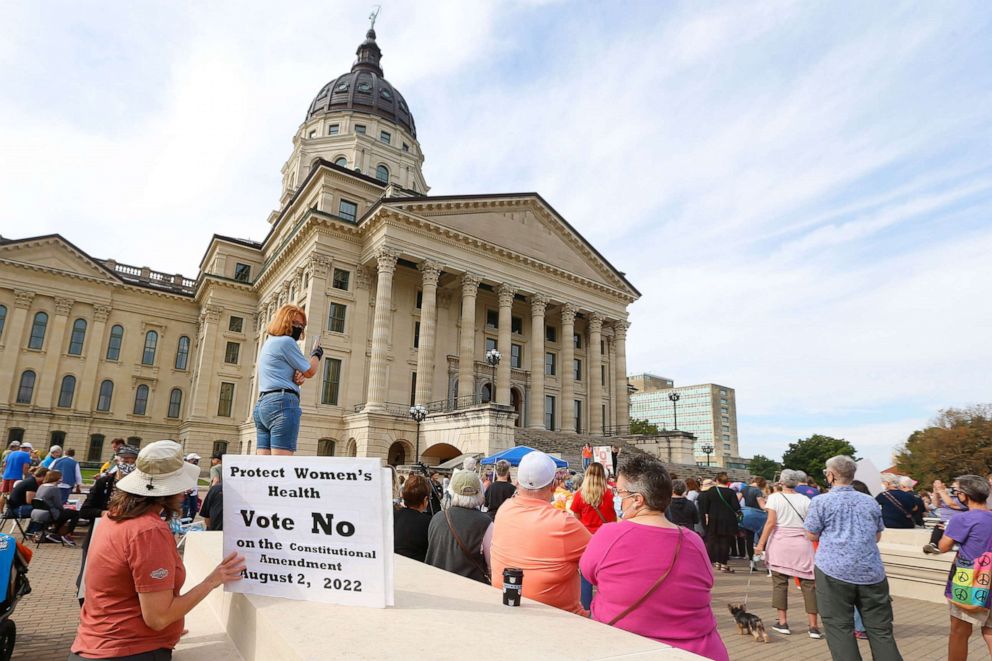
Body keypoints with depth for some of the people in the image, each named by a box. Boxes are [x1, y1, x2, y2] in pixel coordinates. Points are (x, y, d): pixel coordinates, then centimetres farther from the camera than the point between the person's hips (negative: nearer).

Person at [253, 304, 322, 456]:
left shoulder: (269, 342, 25)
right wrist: (317, 353, 20)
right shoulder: (286, 341, -5)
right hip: (282, 404, -10)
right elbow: (309, 371, 0)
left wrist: (297, 376, 3)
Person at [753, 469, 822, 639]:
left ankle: (782, 622, 8)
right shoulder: (806, 500, 3)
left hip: (780, 543, -1)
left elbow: (771, 522, -8)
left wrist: (761, 543, -5)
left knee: (780, 582, 6)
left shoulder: (774, 497, -2)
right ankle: (813, 626, 7)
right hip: (802, 544, 2)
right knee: (808, 584, 6)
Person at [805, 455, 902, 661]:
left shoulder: (820, 501, -3)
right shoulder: (870, 501, 10)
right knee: (881, 629, 9)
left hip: (834, 570, -4)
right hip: (871, 571, 4)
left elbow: (812, 535, 1)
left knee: (840, 628, 2)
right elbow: (877, 536, 20)